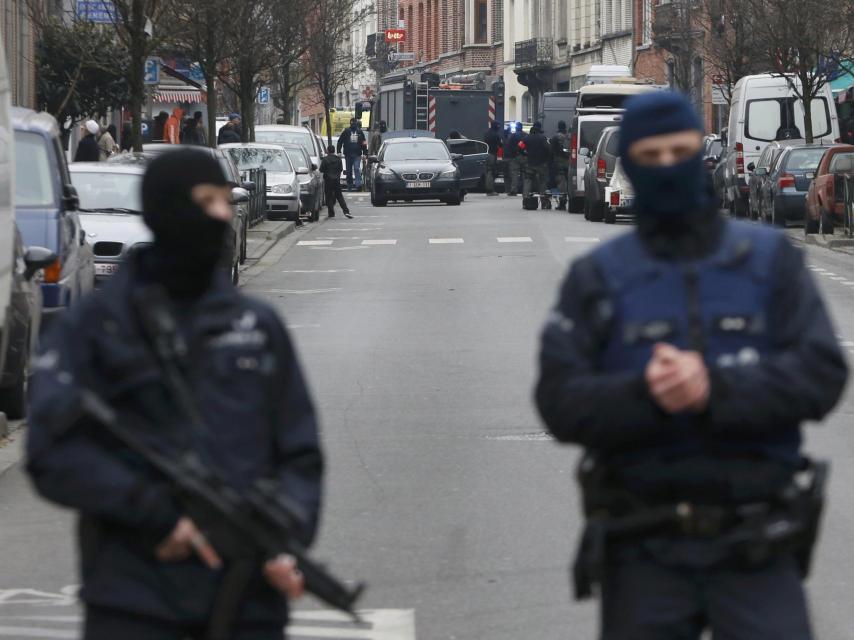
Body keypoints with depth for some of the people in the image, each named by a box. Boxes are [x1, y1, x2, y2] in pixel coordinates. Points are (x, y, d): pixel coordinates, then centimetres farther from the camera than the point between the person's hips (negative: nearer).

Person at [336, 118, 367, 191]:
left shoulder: (360, 132, 7)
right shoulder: (346, 132, 2)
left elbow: (364, 143, 14)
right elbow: (340, 142, 5)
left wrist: (365, 153, 9)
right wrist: (339, 152, -3)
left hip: (357, 154, 0)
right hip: (348, 154, 1)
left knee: (357, 168, -16)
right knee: (349, 171, 7)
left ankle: (358, 184, -23)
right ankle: (349, 186, 15)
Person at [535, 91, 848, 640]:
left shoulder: (769, 259, 7)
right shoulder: (597, 278, 6)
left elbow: (821, 373, -5)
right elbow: (561, 401, -4)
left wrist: (716, 390, -20)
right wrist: (643, 394, -24)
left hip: (753, 549, -1)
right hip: (643, 549, 1)